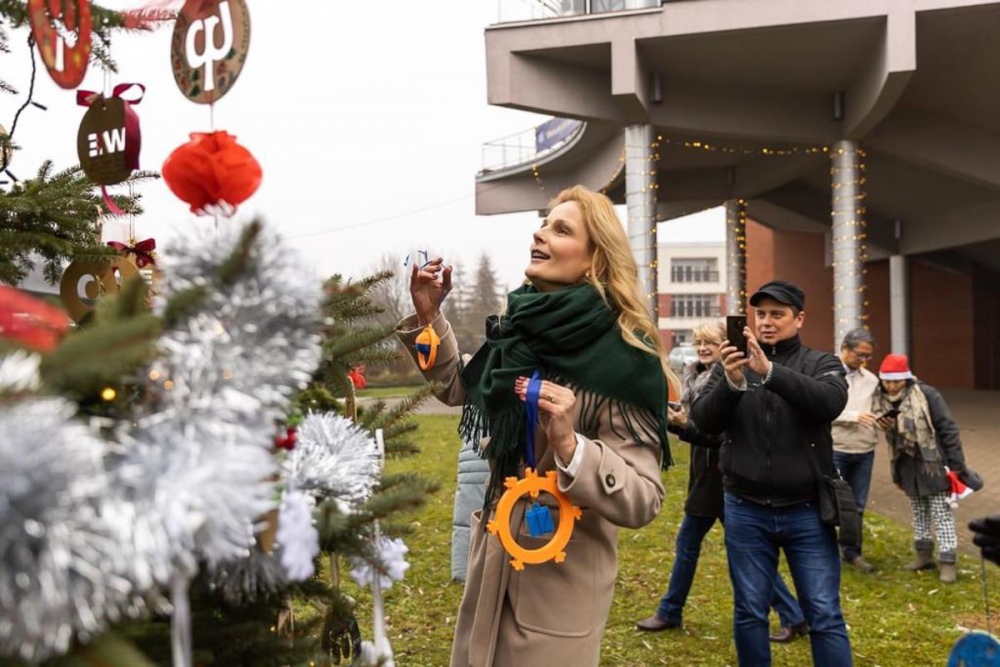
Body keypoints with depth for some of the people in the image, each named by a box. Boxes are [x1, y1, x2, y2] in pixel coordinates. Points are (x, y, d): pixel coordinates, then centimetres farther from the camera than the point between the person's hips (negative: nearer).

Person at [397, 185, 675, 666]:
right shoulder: (522, 326, 1)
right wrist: (428, 315, 7)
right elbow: (458, 388, 19)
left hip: (560, 576, -7)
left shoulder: (622, 358, -19)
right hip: (493, 557, 7)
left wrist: (569, 446, -36)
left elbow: (644, 500, -22)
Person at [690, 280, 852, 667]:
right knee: (749, 612, 11)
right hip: (746, 512, 1)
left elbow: (830, 402, -20)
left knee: (824, 616, 4)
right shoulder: (732, 364, 4)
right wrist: (732, 383, -26)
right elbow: (704, 422, -7)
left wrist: (770, 370, -33)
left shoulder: (822, 364, 2)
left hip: (806, 512, -1)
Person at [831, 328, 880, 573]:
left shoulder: (870, 379, 9)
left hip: (865, 451, 5)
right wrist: (854, 416, -20)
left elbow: (875, 409, 15)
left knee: (857, 506, 11)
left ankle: (852, 552, 23)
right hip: (835, 450, -5)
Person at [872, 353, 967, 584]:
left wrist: (956, 463, -13)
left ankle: (948, 562, 6)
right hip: (908, 466, 6)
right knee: (918, 513, 17)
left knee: (942, 513, 0)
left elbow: (947, 429, -13)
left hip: (933, 465, -6)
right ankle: (924, 554, 29)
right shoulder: (881, 400, 0)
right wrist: (896, 473, 13)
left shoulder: (926, 394, -17)